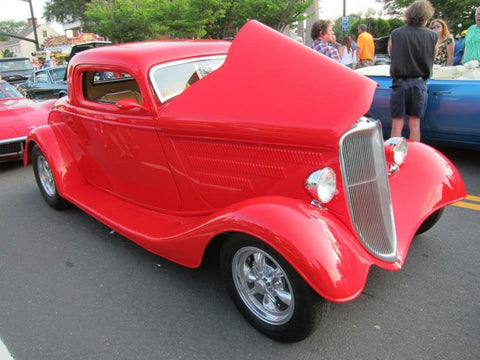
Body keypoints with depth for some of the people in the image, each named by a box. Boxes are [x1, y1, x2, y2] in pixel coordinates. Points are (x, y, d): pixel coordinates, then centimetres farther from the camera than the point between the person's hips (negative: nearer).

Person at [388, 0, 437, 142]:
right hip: (420, 83, 1)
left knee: (397, 124, 2)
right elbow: (432, 57, 9)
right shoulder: (432, 36, 0)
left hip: (400, 83, -1)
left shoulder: (395, 34, -2)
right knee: (415, 124, 7)